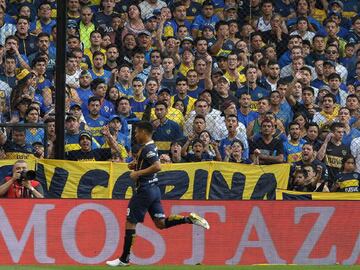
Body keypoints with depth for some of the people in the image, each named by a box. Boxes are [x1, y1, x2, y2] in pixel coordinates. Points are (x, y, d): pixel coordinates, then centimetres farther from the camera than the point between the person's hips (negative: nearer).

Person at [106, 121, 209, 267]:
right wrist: (136, 164, 12)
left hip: (144, 189, -10)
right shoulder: (150, 146, 13)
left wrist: (138, 173, -23)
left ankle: (124, 259, 3)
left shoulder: (147, 148, -16)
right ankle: (190, 219, -3)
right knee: (160, 223, 9)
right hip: (153, 188, 10)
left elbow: (157, 166, -28)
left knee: (130, 222, -1)